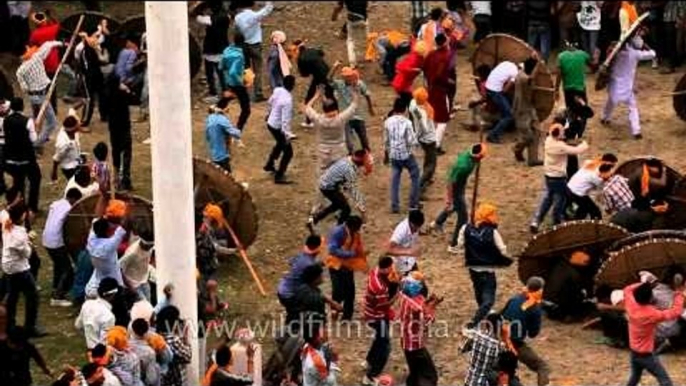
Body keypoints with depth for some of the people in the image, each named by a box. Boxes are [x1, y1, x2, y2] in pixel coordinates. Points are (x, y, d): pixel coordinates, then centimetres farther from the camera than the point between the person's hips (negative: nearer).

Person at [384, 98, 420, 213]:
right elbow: (411, 141, -18)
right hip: (406, 155, -4)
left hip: (394, 155, 4)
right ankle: (413, 203, 16)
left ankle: (395, 206, 11)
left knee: (395, 180, 12)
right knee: (415, 176, 15)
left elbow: (386, 141, 7)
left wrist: (386, 155, 20)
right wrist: (415, 139, 5)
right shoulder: (407, 122, -17)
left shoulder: (388, 122, -2)